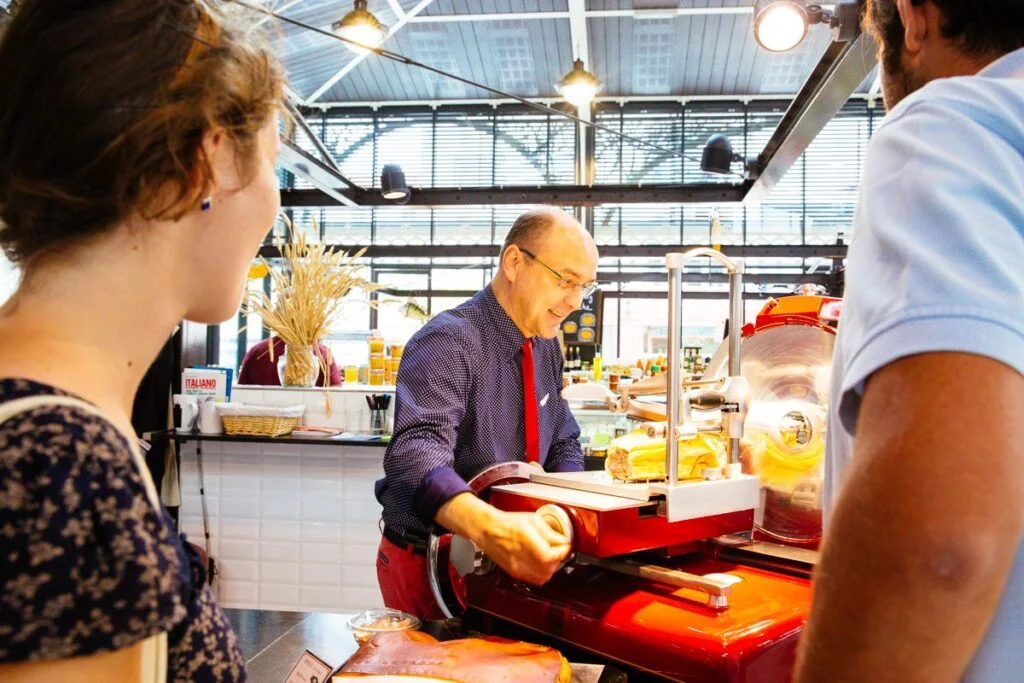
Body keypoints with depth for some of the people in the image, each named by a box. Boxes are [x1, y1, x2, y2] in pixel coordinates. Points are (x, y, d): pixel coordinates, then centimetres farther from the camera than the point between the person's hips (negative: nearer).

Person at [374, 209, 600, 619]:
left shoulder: (546, 348, 7)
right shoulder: (448, 342, -19)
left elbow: (563, 443, 15)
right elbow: (416, 453, -33)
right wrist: (489, 527, -50)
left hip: (513, 560, 6)